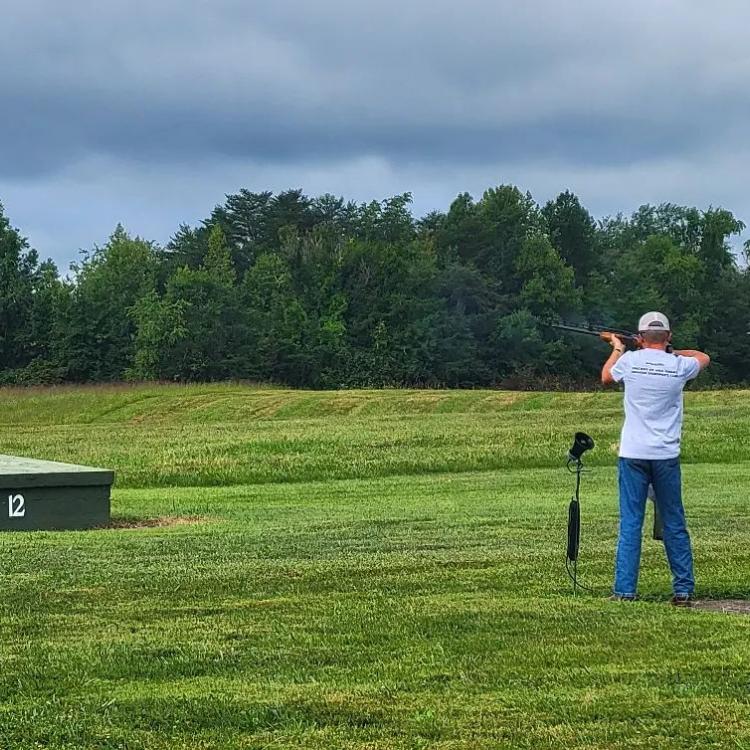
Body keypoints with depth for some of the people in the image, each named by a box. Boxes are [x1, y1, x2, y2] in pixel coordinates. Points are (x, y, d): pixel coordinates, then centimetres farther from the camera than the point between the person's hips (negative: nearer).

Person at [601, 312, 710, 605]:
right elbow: (704, 357, 22)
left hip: (633, 455, 0)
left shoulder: (630, 360, -4)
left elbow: (606, 377, 20)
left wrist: (617, 349, 35)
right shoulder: (679, 366, -3)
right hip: (666, 456, 1)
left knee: (630, 525, 1)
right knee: (674, 526, 8)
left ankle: (624, 590, -1)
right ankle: (683, 590, 10)